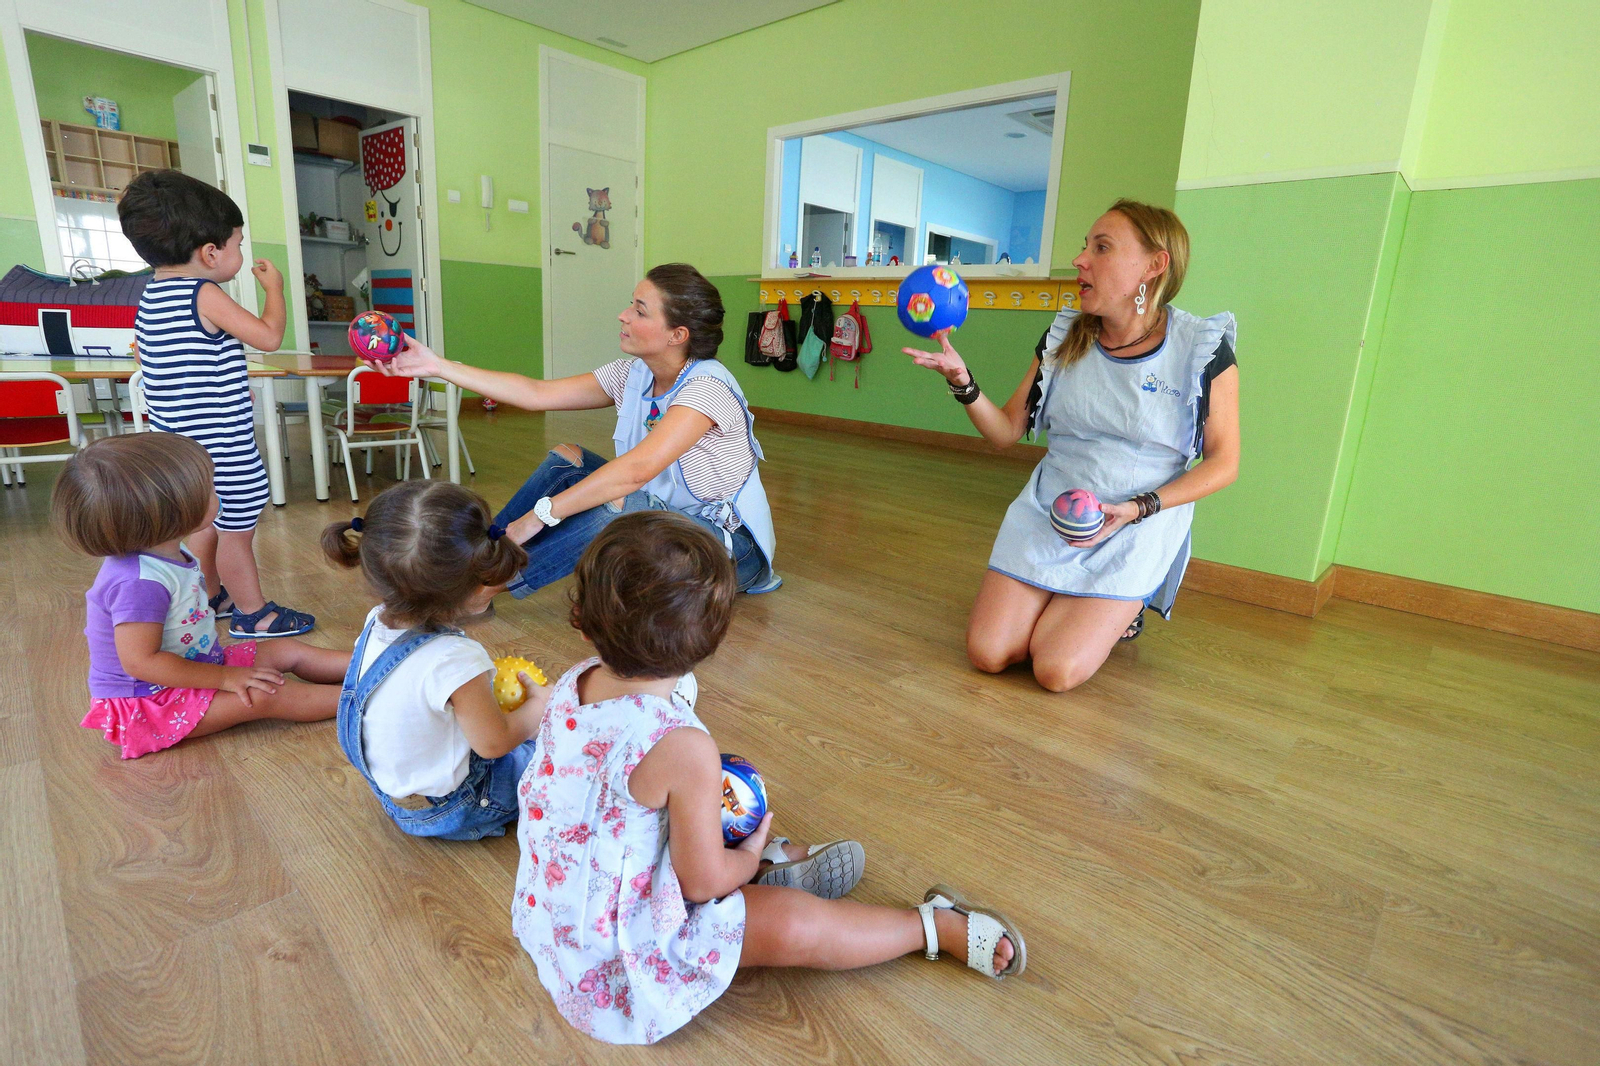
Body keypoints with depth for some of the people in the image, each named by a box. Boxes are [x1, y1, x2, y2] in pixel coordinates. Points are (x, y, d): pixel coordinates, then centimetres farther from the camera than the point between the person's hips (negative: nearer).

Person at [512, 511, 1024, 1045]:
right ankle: (937, 925, 5)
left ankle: (781, 860, 33)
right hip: (618, 956, -8)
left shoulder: (570, 685, -11)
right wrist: (747, 856, -1)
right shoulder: (683, 748, -34)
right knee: (796, 927, -12)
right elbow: (705, 880, -23)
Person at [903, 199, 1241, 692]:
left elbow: (1223, 462, -5)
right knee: (987, 653, -7)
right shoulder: (1064, 338, 1)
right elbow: (1006, 431, 2)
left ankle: (1122, 613, 19)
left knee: (1057, 670, -15)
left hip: (1137, 529, -3)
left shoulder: (1203, 349, -9)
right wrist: (962, 381, -16)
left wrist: (1137, 509, -18)